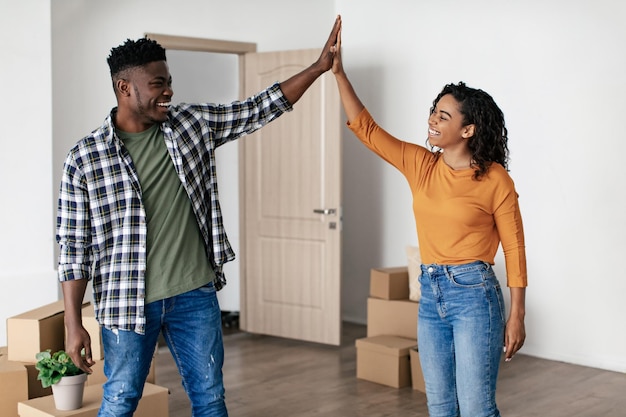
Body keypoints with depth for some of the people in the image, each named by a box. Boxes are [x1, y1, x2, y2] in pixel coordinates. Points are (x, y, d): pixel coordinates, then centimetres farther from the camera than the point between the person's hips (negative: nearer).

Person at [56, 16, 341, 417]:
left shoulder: (193, 124, 1)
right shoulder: (84, 158, -9)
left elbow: (259, 109, 5)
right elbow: (74, 245, -7)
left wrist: (319, 67, -2)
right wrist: (74, 324, -10)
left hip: (195, 294, 3)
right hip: (128, 302, -3)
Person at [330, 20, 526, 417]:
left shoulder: (495, 180, -10)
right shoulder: (420, 165, 4)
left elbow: (515, 249, -6)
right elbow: (367, 129, 3)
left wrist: (517, 315, -7)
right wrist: (339, 73, -3)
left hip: (474, 294, -6)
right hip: (430, 294, 6)